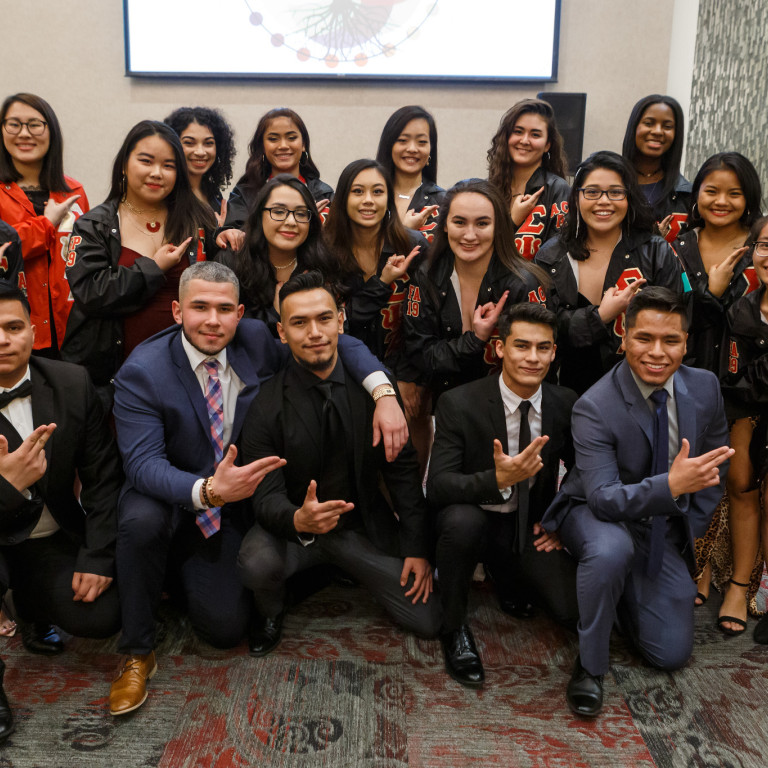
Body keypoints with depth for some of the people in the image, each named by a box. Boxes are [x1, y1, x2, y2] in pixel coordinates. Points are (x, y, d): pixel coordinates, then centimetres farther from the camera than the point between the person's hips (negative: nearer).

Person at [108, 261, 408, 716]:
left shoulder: (257, 341, -12)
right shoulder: (142, 372, -20)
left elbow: (340, 344, -4)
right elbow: (144, 463, -28)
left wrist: (384, 393, -22)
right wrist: (207, 491, -47)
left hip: (227, 507, 3)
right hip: (170, 500, -2)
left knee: (227, 627, -8)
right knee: (141, 521, -38)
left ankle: (190, 567, 28)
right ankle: (138, 653, -12)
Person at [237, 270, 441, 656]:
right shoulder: (266, 407, -15)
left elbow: (403, 470, -2)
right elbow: (267, 496, -17)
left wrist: (417, 548, -4)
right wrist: (298, 519, -41)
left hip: (365, 524, 3)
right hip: (297, 528, -2)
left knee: (428, 621, -5)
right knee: (257, 562, -35)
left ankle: (348, 568, 24)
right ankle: (272, 613, 4)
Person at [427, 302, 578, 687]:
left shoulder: (565, 404, -5)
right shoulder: (459, 403, -17)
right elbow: (438, 486, -23)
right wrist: (498, 479, -40)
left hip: (530, 530, 3)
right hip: (475, 520, -3)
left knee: (577, 608, -17)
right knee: (461, 519, -38)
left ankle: (507, 579, 17)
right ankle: (454, 627, -9)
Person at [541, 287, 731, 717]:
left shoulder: (705, 387, -9)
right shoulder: (595, 407, -26)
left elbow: (716, 466, 5)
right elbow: (604, 498, -32)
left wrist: (690, 529, 1)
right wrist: (671, 485, -48)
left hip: (665, 529, 5)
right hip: (595, 515, -4)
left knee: (673, 654, 1)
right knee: (611, 550, -41)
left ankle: (622, 587, 30)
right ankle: (590, 665, -16)